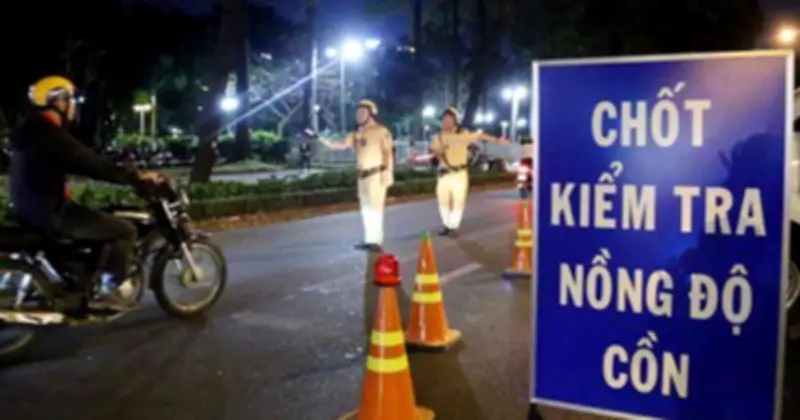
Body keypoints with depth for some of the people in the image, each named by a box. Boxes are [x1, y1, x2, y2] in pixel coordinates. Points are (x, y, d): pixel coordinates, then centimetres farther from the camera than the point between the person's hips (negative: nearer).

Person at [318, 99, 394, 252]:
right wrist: (322, 140, 0)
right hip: (363, 175, 8)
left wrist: (389, 174, -16)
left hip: (377, 174, -8)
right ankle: (370, 240, 17)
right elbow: (341, 145, 11)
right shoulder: (357, 133, 14)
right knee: (366, 209, 10)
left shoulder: (381, 131, -7)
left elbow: (388, 153, -10)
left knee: (375, 207, -9)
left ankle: (375, 241, -7)